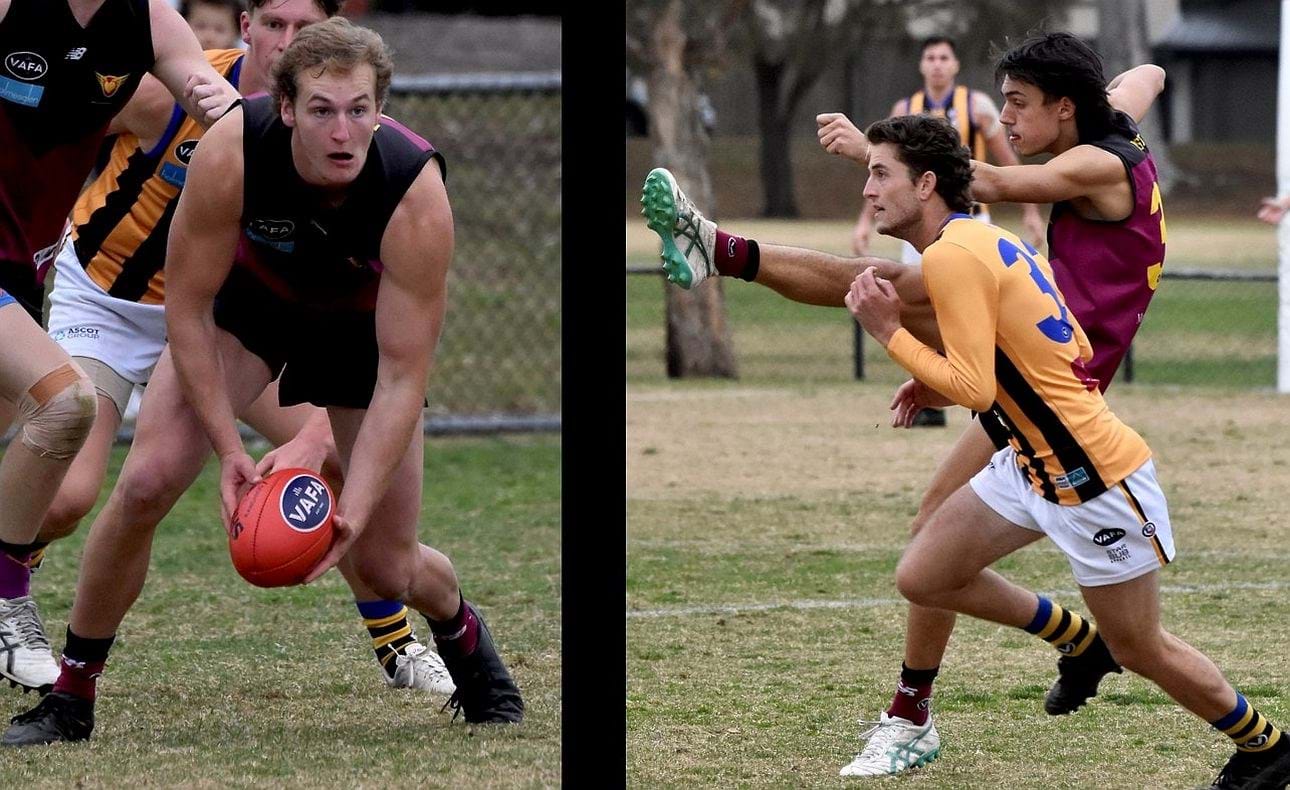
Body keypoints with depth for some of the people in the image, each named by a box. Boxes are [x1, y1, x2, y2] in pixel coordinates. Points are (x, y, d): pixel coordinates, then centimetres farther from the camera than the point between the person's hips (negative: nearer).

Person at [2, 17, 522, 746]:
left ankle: (464, 632, 38)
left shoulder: (419, 198, -37)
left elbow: (402, 379, -32)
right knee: (146, 482, -20)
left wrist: (353, 512, -39)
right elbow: (187, 311, -24)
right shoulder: (231, 153, -35)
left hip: (366, 322, 0)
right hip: (249, 298, 1)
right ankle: (71, 697, -4)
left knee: (387, 568, 0)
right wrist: (231, 452, -30)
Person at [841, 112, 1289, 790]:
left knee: (1140, 650, 4)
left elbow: (975, 389, -26)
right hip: (1032, 465, 9)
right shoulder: (992, 242, 10)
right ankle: (1076, 636, 25)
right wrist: (940, 384, 10)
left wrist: (889, 333, -17)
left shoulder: (951, 256, -20)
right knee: (921, 577, 5)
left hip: (1094, 476, -9)